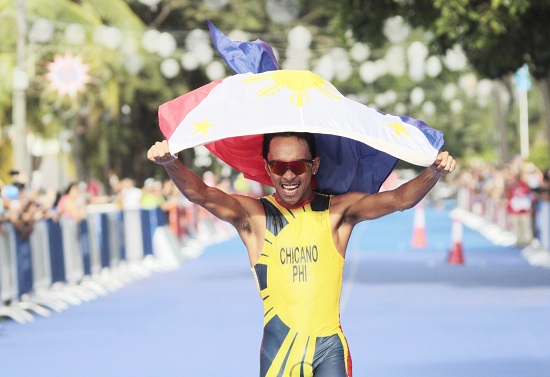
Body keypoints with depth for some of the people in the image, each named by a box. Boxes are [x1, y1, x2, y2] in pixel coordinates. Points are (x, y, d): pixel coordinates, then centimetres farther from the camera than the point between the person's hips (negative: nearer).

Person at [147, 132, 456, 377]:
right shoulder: (253, 215, 2)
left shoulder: (337, 212, 3)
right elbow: (201, 194, -12)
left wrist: (433, 174, -29)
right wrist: (171, 163, -32)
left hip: (329, 348, 0)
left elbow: (399, 199, -9)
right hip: (278, 348, 1)